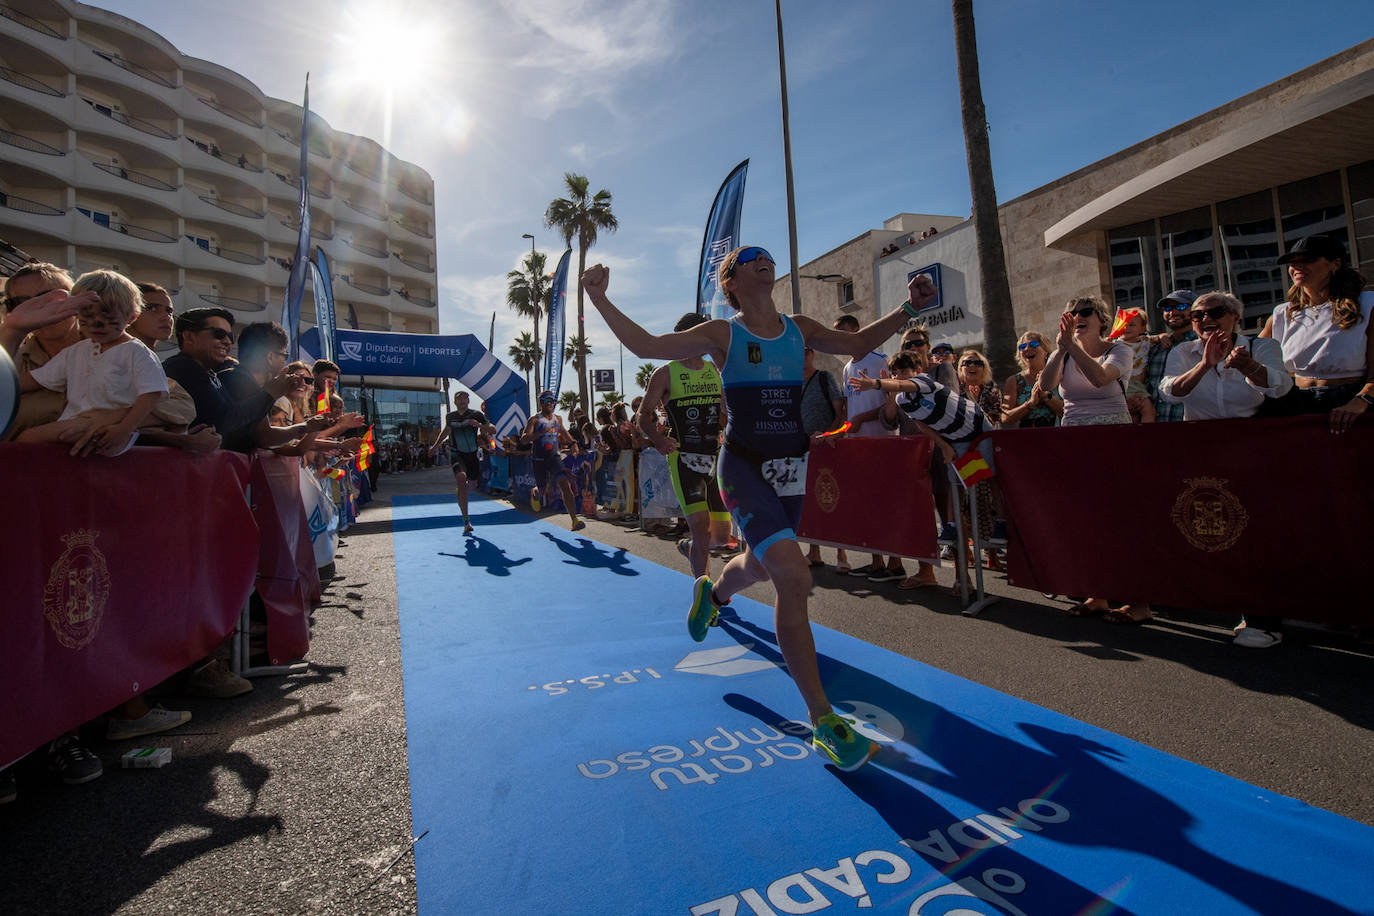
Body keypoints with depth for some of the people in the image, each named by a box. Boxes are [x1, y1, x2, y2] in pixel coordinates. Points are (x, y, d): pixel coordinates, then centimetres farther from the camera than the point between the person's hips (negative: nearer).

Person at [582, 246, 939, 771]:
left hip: (792, 467, 6)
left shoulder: (800, 329, 9)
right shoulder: (722, 335, -2)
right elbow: (646, 345, -3)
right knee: (794, 575, -21)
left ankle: (711, 594, 60)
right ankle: (822, 721, -8)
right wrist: (599, 299, -8)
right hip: (744, 466, -5)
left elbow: (858, 343, 20)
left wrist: (910, 307, 11)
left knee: (761, 565, 22)